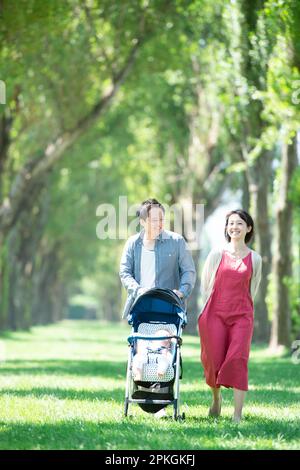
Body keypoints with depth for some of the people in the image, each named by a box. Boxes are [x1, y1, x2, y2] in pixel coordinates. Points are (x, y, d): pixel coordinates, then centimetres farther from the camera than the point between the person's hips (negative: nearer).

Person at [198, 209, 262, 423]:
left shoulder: (255, 259, 8)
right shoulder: (217, 254, 5)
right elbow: (205, 285, 11)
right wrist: (210, 311, 8)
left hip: (242, 316, 0)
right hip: (215, 314, 0)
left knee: (238, 359, -13)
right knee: (214, 360, 0)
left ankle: (238, 415, -14)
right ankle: (216, 398, 32)